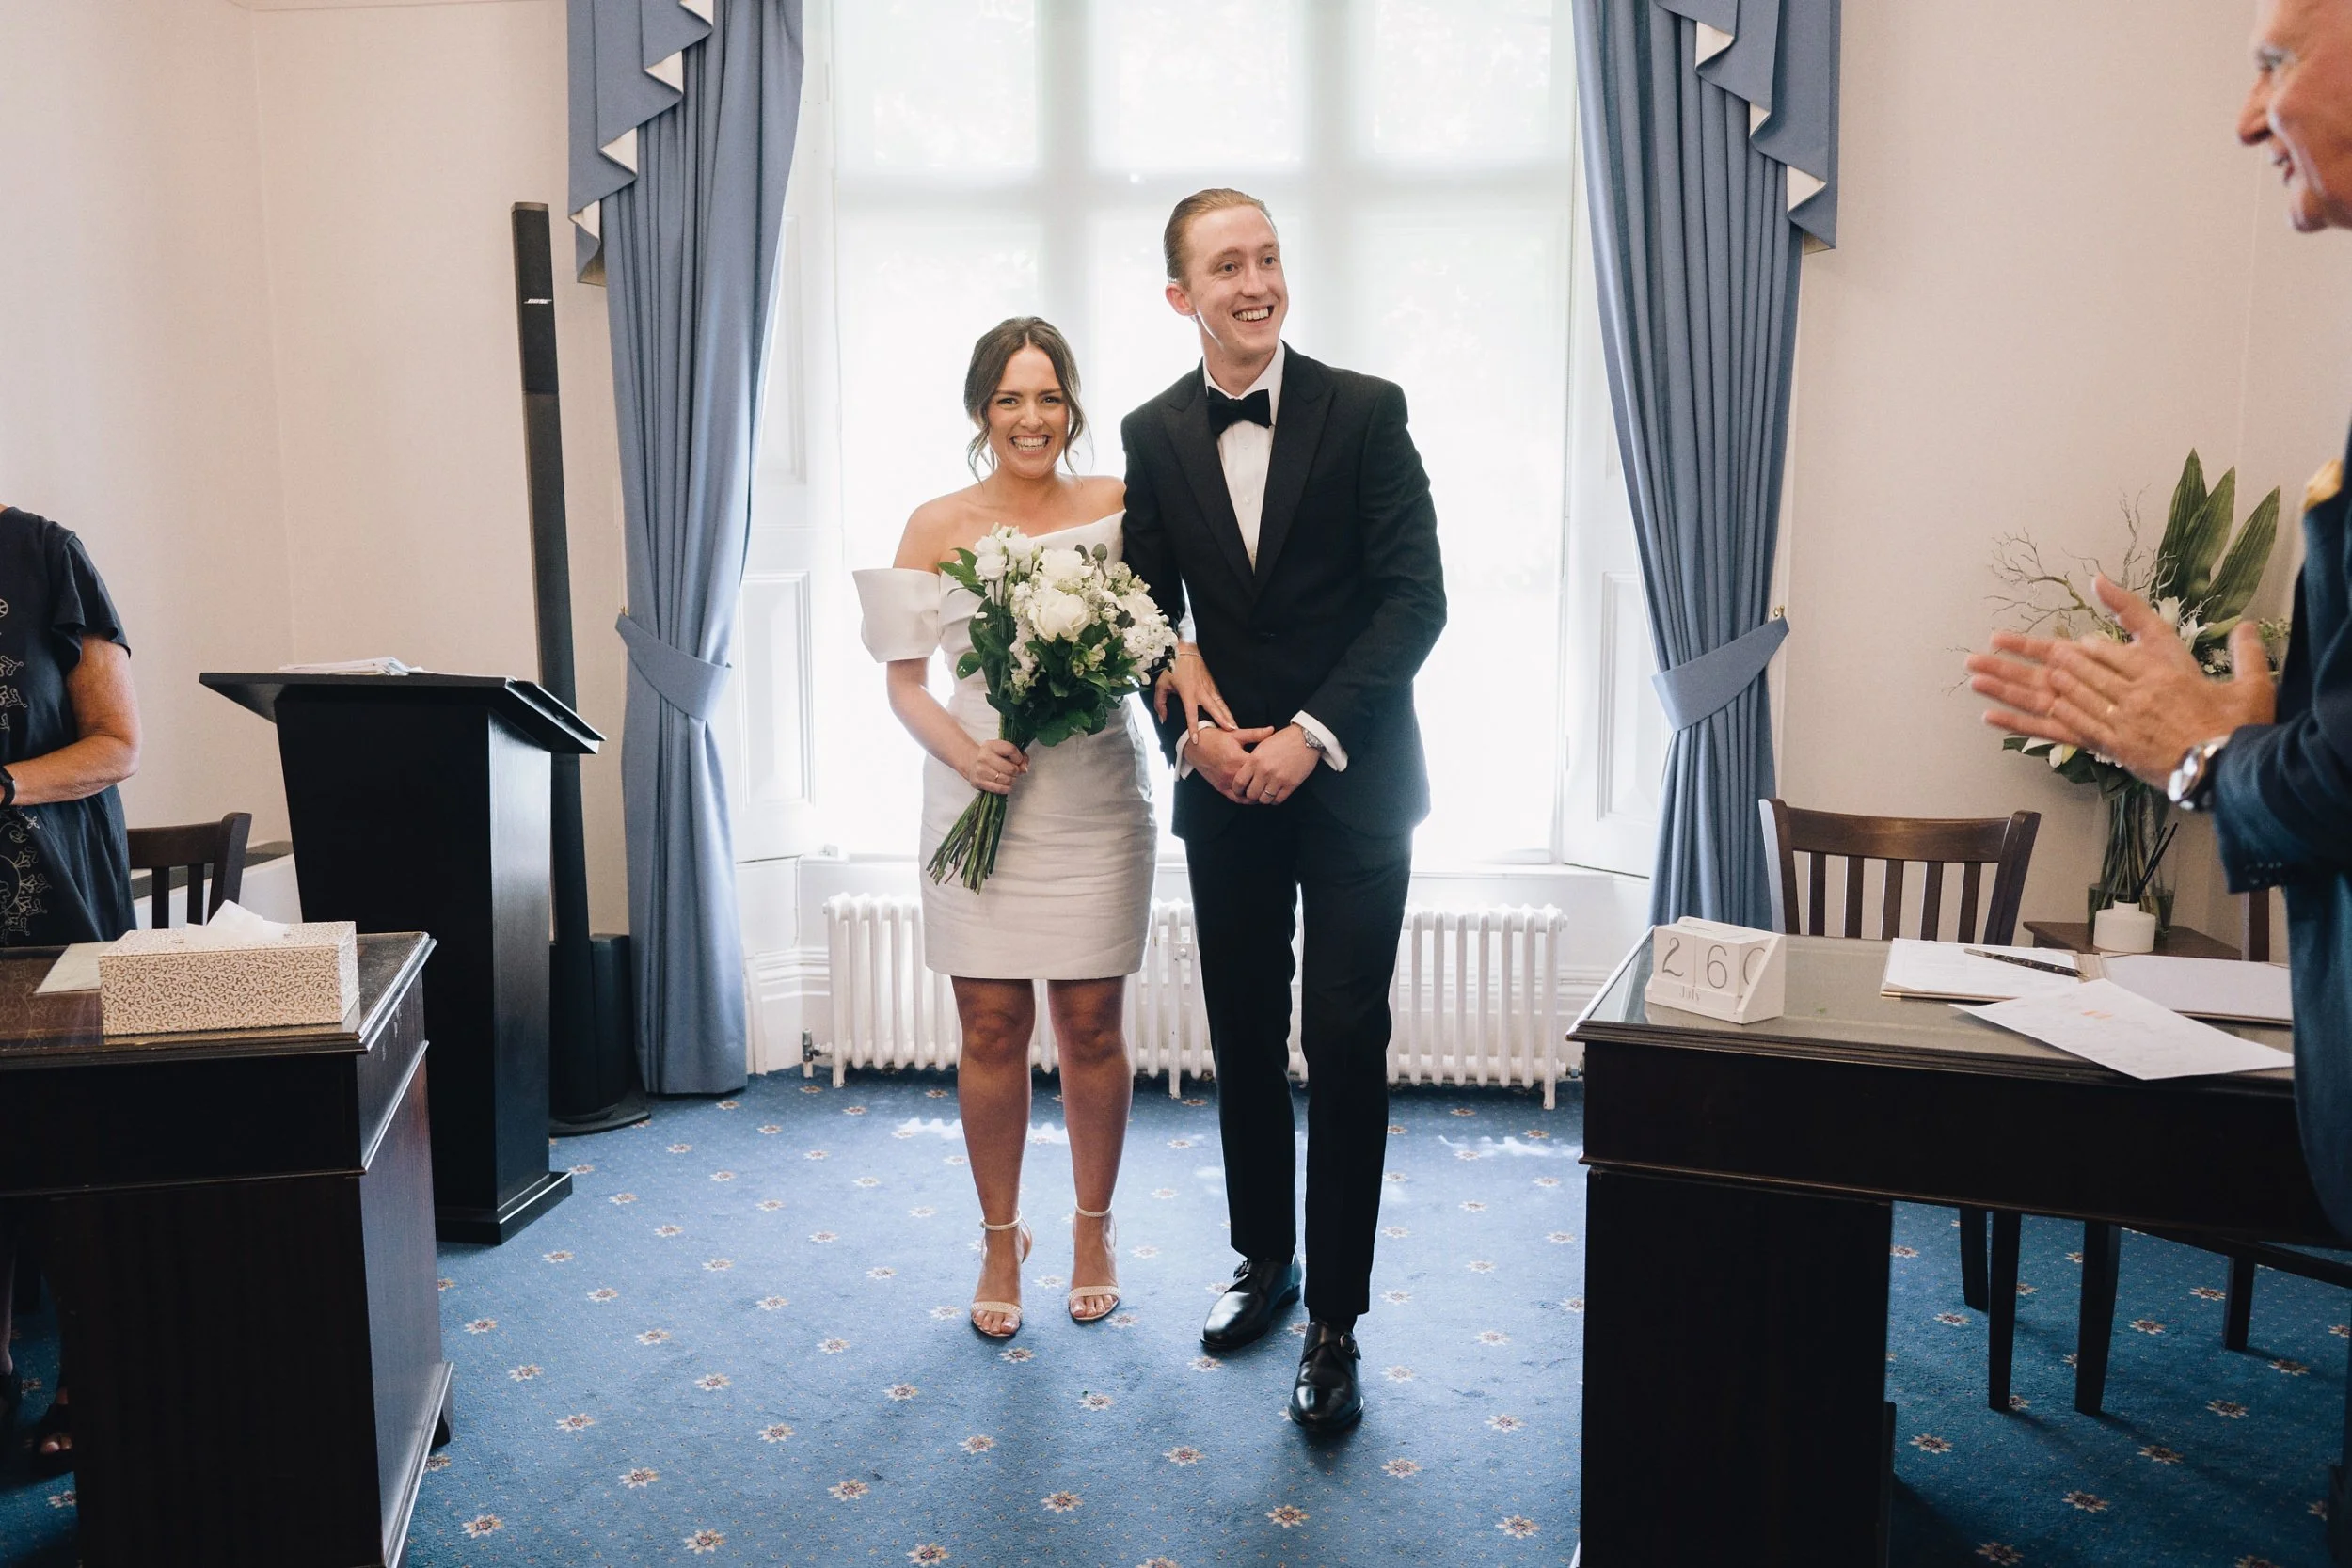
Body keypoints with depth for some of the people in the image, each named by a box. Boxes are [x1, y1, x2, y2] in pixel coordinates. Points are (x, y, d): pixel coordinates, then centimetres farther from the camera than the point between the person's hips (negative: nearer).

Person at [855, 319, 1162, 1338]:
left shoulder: (1116, 509, 3)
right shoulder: (936, 527, 2)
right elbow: (905, 681, 3)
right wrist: (964, 753, -15)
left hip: (1094, 803, 0)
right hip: (982, 802, 0)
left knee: (1090, 1025, 6)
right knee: (991, 1029, 5)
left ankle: (1093, 1229, 27)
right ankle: (1000, 1238, 24)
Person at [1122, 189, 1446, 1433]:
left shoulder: (1363, 411, -5)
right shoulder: (1154, 434, 5)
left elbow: (1415, 594, -10)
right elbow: (1148, 611, 8)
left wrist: (1312, 735, -17)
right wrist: (1193, 732, -9)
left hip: (1352, 781, -3)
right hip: (1224, 783, 3)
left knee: (1344, 1049, -1)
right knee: (1242, 1040, 12)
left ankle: (1335, 1322, 10)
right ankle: (1264, 1258, 32)